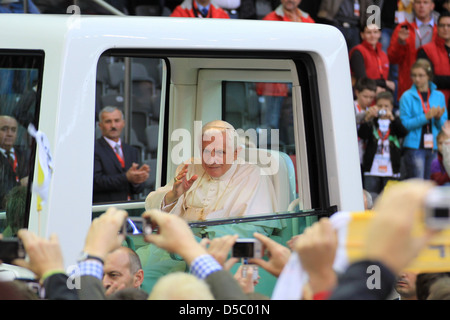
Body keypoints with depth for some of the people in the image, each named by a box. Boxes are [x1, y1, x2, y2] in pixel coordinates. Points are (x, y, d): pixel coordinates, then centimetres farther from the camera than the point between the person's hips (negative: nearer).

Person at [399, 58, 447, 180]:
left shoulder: (439, 96, 10)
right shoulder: (407, 97, -2)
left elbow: (444, 126, 11)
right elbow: (404, 124, -10)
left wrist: (438, 117, -10)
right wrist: (426, 117, -18)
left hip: (434, 147, 4)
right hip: (414, 147, -4)